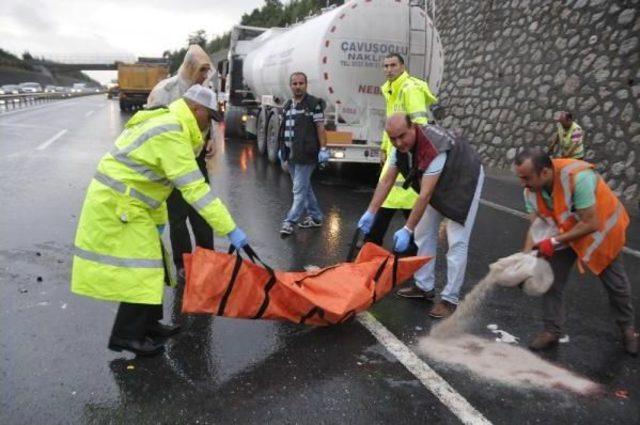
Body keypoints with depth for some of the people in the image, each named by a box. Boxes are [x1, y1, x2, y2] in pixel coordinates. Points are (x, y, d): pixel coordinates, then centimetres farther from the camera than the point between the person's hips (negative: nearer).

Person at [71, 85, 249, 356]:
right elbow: (194, 188, -26)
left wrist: (159, 220, 19)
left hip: (121, 202, 10)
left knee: (149, 264, 15)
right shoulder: (171, 134, -21)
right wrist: (230, 230, -25)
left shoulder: (167, 123, 12)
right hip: (116, 205, -10)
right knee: (140, 269, -4)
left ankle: (147, 322, 27)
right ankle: (127, 335, 8)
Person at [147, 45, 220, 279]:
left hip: (197, 161, 5)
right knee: (178, 215, 4)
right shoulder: (166, 90, -14)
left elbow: (212, 121, 16)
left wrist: (212, 141, -1)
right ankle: (183, 265, 16)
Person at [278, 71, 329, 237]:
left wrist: (323, 149, -14)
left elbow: (320, 128, -10)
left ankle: (290, 221, -3)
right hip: (291, 154, 8)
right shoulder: (287, 105, 15)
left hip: (305, 155, -8)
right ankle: (316, 217, 27)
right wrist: (282, 149, 19)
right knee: (305, 187, 16)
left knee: (299, 190, -6)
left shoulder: (314, 104, -8)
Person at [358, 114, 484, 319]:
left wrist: (407, 230, -41)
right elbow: (386, 181, -10)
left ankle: (450, 299, -5)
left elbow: (425, 195, -41)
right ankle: (424, 286, 19)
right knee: (424, 232, 8)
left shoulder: (435, 148, -40)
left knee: (457, 241, -11)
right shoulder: (401, 146, -15)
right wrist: (370, 213, -16)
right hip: (438, 183, 8)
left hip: (464, 180, -8)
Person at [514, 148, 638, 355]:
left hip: (602, 228, -4)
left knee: (615, 283, 13)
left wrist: (555, 242, -36)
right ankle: (552, 331, 15)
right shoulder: (531, 190, -22)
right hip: (566, 232, 4)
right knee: (551, 280, -1)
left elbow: (590, 224, -36)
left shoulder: (577, 177, -41)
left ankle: (627, 328, 38)